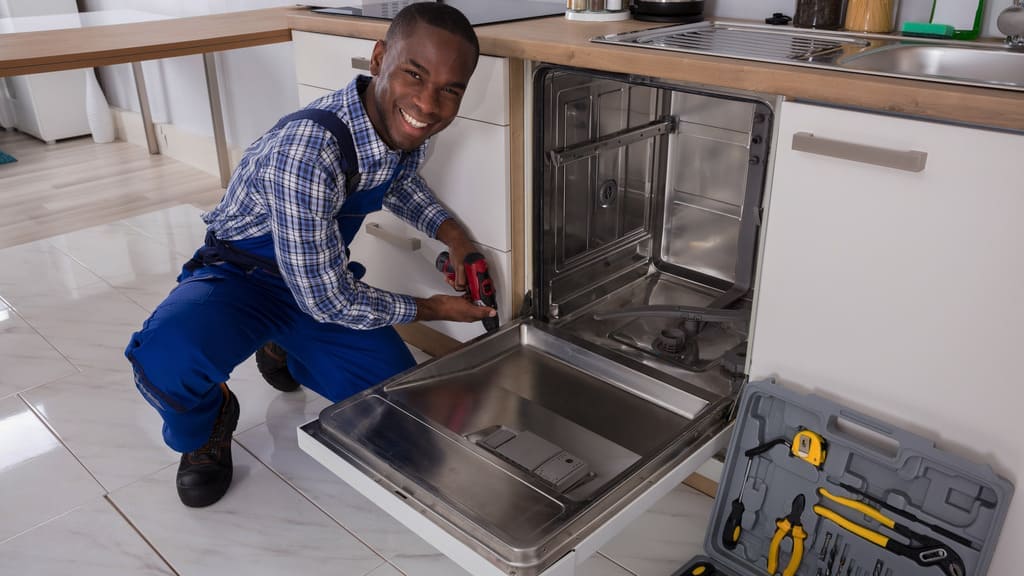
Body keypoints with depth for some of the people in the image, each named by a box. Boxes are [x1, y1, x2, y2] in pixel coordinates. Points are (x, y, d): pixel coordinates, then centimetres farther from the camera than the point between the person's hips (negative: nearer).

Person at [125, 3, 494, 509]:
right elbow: (327, 300, -29)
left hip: (325, 278, 7)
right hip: (241, 275, -6)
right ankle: (208, 422, 1)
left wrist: (450, 233, -2)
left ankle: (284, 353, 26)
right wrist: (430, 309, -16)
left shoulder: (405, 125, -13)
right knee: (167, 356, -37)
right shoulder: (309, 149, -37)